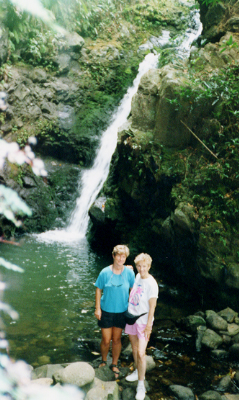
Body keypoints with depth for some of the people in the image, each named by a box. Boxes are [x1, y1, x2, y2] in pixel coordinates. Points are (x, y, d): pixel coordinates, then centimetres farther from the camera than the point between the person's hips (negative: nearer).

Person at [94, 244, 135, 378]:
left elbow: (132, 290, 2)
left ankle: (114, 365, 36)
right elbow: (98, 290, -2)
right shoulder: (105, 272, -12)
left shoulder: (129, 272, -9)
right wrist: (97, 308, -3)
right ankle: (104, 361, 36)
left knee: (117, 340, 14)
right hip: (106, 311, -1)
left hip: (121, 311, 1)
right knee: (106, 340, 6)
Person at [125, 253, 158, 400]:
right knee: (134, 347, 21)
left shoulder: (152, 284, -21)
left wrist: (148, 326, -15)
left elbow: (152, 307, -17)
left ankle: (141, 385, 9)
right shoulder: (137, 276, -2)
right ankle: (137, 372, 42)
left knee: (141, 353, -7)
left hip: (143, 321, -7)